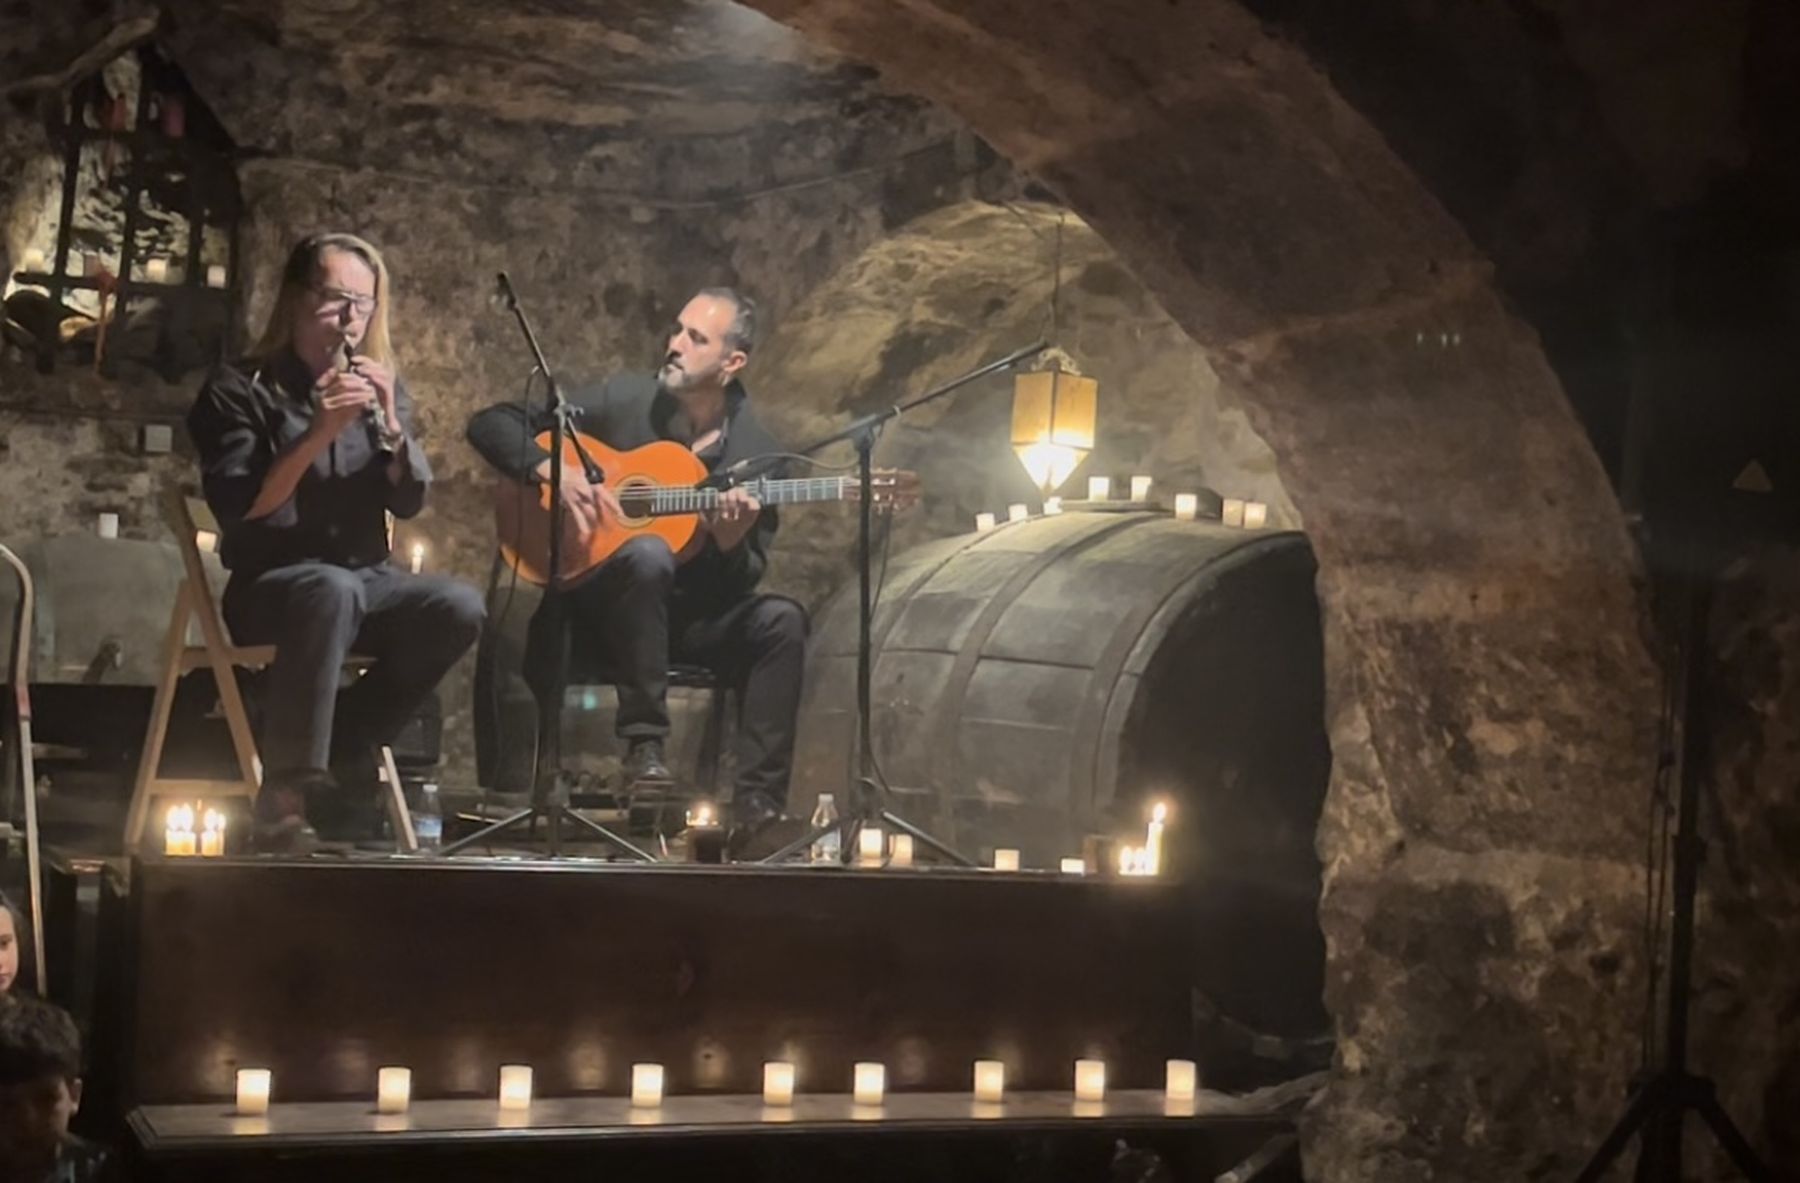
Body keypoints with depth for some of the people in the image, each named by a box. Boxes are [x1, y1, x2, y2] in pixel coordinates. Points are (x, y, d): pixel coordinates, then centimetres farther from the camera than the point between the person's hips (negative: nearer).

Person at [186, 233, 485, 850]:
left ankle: (344, 743, -10)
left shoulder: (383, 389, 12)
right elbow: (237, 509, -15)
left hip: (366, 579, 5)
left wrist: (390, 424, -15)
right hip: (270, 585, -5)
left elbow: (409, 502, 2)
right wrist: (317, 435, -24)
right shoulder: (239, 389, -3)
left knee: (459, 607, -26)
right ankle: (285, 791, -35)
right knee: (332, 591, -40)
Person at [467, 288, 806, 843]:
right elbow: (490, 423, -3)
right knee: (648, 553, -35)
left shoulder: (756, 451, -1)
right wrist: (551, 471, -20)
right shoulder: (621, 401, -4)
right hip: (600, 607, -2)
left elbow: (744, 583, 0)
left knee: (781, 621, -25)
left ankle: (756, 804, -26)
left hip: (691, 614, 3)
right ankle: (643, 742, -29)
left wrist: (731, 543, -23)